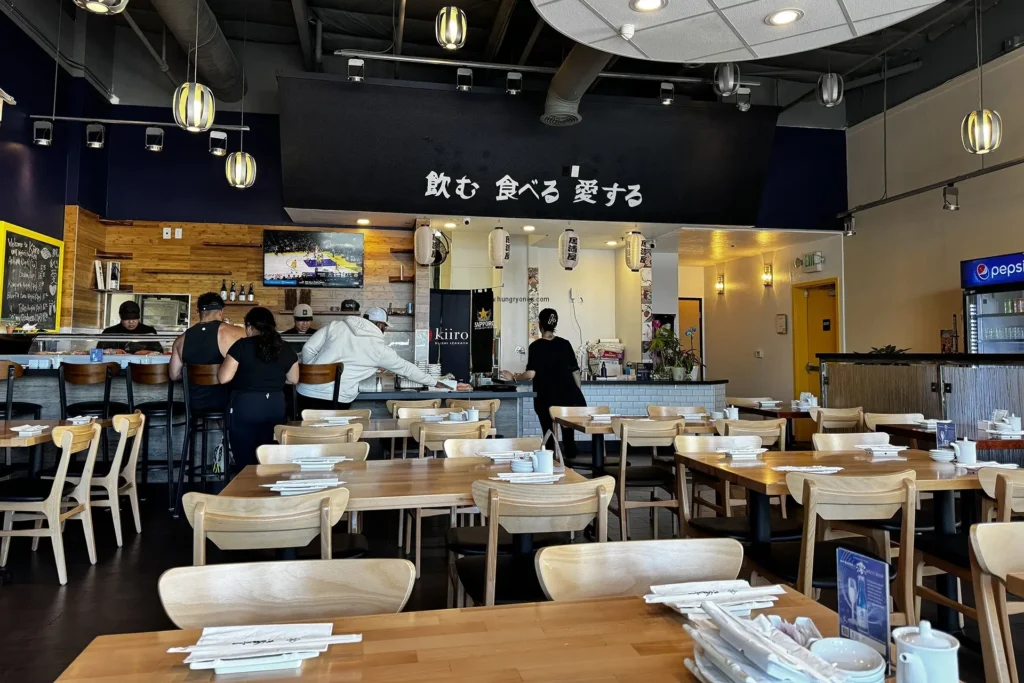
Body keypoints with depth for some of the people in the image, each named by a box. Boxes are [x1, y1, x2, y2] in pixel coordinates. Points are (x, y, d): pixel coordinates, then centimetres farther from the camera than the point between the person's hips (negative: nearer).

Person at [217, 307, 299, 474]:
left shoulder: (242, 345, -8)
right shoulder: (286, 349, 2)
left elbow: (223, 378, -10)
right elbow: (293, 379, 11)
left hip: (245, 407, -4)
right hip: (276, 407, 4)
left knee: (245, 461, 7)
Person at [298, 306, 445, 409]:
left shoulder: (336, 325, 8)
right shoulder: (379, 347, 2)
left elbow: (308, 349, 7)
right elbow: (406, 368, 11)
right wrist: (434, 383, 22)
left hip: (308, 391, 4)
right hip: (336, 399, -4)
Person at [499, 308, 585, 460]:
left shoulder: (536, 346, -9)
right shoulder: (565, 344, 1)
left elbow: (531, 374, -18)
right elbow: (575, 372, 2)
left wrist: (513, 377, -1)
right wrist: (579, 394, 13)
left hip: (546, 398, -3)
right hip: (567, 396, 3)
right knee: (568, 433, 17)